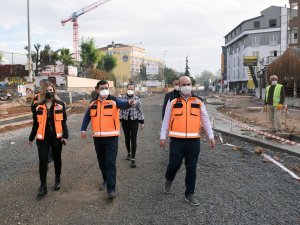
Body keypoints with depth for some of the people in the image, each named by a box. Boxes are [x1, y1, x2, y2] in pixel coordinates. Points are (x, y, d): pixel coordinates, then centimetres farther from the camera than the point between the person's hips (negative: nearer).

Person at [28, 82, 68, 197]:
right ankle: (43, 185, 6)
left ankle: (57, 180, 33)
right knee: (43, 160, -4)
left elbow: (63, 121, 1)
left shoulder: (60, 105, -1)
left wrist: (65, 136, -7)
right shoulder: (37, 106, 1)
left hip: (57, 136, 0)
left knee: (57, 159, 13)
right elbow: (36, 123, 8)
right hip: (42, 138, 0)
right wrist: (31, 138, 11)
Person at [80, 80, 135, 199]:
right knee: (102, 162, 17)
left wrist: (129, 103, -48)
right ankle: (106, 180, 39)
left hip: (111, 136, -5)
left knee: (110, 162, -8)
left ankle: (111, 189, -7)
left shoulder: (113, 101, -6)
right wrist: (83, 129, 6)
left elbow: (122, 104, -26)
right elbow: (87, 117, 16)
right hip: (97, 137, 5)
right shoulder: (93, 103, 8)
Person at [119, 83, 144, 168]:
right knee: (127, 138, 14)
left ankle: (133, 159, -3)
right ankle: (129, 153, 38)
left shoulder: (137, 99, -2)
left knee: (133, 139, -6)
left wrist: (142, 122, 3)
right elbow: (120, 109, 4)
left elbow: (140, 111, 3)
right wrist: (119, 120, 2)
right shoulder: (123, 98, -1)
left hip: (134, 120, -1)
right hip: (125, 120, 2)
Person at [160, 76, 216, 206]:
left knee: (191, 168, 7)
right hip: (177, 141, -2)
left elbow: (205, 120, 9)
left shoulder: (198, 102, 7)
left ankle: (189, 194, 19)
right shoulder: (172, 101, 2)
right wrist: (163, 137, 0)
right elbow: (166, 120, 5)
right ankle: (169, 179, 34)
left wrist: (210, 136, 4)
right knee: (174, 164, 1)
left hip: (194, 141, 2)